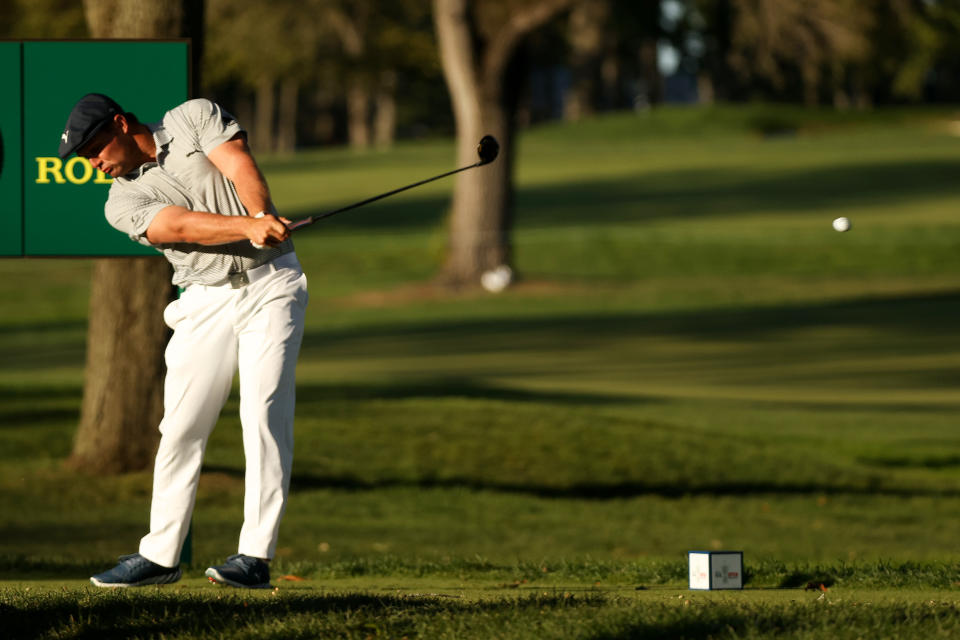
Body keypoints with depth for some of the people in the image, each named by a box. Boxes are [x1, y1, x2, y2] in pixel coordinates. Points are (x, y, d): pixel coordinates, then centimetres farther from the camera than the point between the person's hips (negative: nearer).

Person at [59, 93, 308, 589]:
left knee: (263, 414, -13)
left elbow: (241, 167, -10)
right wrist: (250, 227, -30)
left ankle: (256, 555, -14)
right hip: (206, 301, 3)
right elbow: (181, 225, -15)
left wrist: (263, 219, -29)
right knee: (181, 426, -1)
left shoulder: (195, 118, 3)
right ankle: (160, 555, 9)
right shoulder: (122, 202, 2)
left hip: (271, 283, -3)